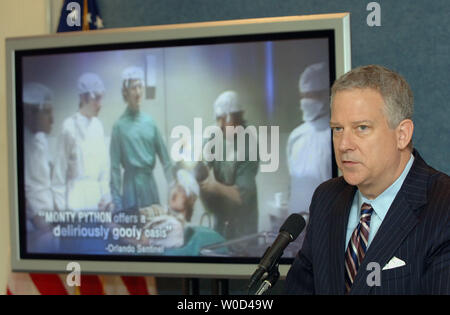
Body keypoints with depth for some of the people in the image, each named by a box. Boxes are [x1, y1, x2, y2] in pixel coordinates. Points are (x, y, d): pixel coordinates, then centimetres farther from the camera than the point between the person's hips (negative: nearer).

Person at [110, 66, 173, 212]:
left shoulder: (150, 122, 7)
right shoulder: (120, 125, -6)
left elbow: (164, 156, 9)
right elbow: (115, 166, -6)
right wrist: (116, 199, -9)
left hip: (150, 183, 4)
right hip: (131, 185, -4)